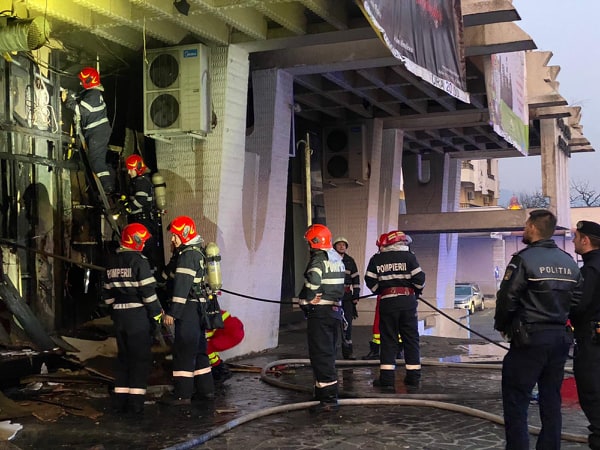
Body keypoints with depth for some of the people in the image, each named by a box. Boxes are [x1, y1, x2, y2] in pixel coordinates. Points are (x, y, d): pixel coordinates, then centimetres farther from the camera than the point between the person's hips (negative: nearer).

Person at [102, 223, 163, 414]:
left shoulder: (113, 263, 10)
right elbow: (148, 291, -15)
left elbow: (107, 292, 14)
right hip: (138, 315, -7)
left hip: (119, 315, 7)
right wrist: (156, 313, -6)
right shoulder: (139, 261, -13)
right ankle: (136, 401, -2)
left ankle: (120, 400, 16)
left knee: (123, 356, 14)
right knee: (140, 357, 0)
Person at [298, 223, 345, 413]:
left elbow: (312, 282, -29)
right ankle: (324, 391, 29)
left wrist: (305, 300, -15)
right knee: (328, 353, 18)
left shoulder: (319, 259, -14)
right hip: (335, 310, 10)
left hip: (319, 312, -10)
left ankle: (328, 399, -10)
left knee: (321, 356, -8)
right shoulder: (337, 259, 15)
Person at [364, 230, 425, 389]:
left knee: (388, 339, 5)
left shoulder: (376, 259, 4)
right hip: (407, 301, -1)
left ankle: (387, 378, 0)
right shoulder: (409, 257, -2)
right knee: (411, 338, 9)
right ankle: (413, 376, 11)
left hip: (387, 302, 1)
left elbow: (370, 282, 4)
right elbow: (419, 278, -5)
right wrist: (417, 290, 15)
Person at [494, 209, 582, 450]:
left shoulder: (524, 259, -12)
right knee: (551, 401, 13)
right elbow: (575, 301, 10)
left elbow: (507, 299, -13)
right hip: (560, 338, 7)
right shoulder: (570, 262, 8)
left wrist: (501, 325, 3)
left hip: (529, 339, -7)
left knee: (516, 401, -1)